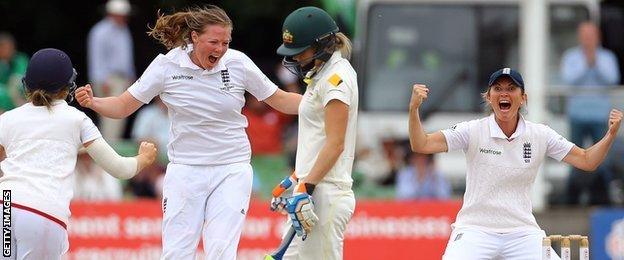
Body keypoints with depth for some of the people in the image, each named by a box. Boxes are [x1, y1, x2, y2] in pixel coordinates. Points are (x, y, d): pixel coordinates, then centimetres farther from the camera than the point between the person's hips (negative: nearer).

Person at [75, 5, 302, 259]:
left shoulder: (238, 63, -5)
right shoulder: (167, 65, -7)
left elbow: (280, 100, 6)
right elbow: (123, 106, -2)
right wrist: (92, 102, -20)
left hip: (232, 171, 0)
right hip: (184, 170, 0)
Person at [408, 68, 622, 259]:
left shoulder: (540, 136, 3)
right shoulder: (474, 131, -4)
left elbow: (587, 161, 4)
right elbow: (421, 145, -10)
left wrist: (611, 134, -13)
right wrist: (414, 108, -27)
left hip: (522, 233, 2)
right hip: (475, 230, -2)